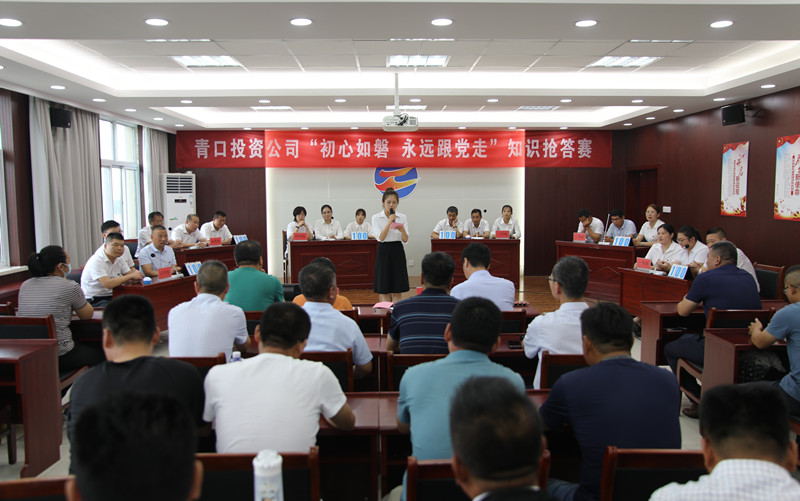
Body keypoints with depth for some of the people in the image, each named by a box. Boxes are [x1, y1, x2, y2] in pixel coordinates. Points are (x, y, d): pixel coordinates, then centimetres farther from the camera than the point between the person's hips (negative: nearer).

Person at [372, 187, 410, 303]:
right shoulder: (376, 218, -2)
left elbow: (405, 240, -2)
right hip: (383, 252, -2)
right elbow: (380, 237, -14)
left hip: (398, 252, 2)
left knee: (397, 291, 4)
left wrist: (402, 230, -23)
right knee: (384, 290, 2)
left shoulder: (402, 217, 4)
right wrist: (390, 221, -17)